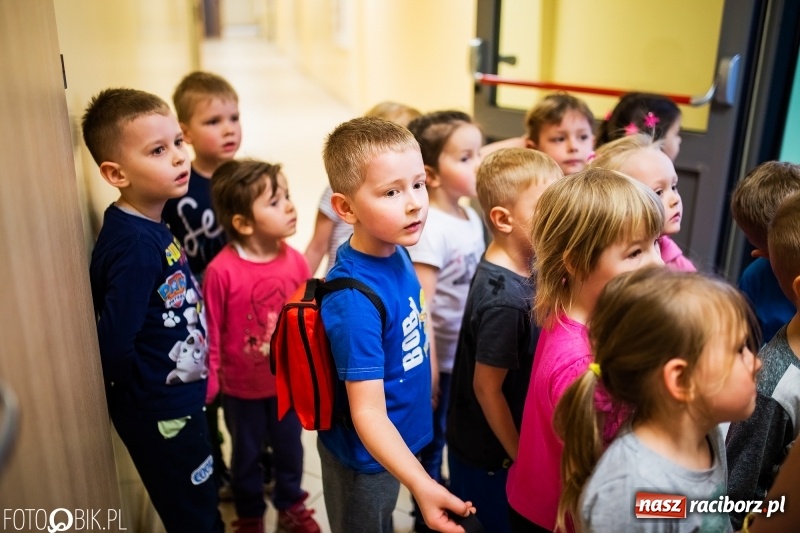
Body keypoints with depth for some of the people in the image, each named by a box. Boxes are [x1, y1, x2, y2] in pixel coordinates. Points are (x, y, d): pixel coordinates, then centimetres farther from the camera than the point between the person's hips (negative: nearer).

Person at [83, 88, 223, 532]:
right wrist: (137, 393, -10)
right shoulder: (135, 245, -28)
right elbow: (112, 346, -29)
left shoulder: (151, 228, 0)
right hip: (160, 413, -8)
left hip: (180, 402, 8)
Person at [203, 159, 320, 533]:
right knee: (246, 454, 21)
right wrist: (208, 386, -9)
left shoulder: (295, 261, -13)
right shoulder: (221, 271, -25)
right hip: (242, 388, -3)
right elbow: (210, 334, -15)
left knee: (289, 449, 23)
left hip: (288, 382, 3)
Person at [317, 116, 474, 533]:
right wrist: (422, 485, -42)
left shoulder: (395, 251, -9)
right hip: (364, 457, -7)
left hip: (395, 442, 7)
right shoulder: (354, 298, -34)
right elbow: (367, 412, -32)